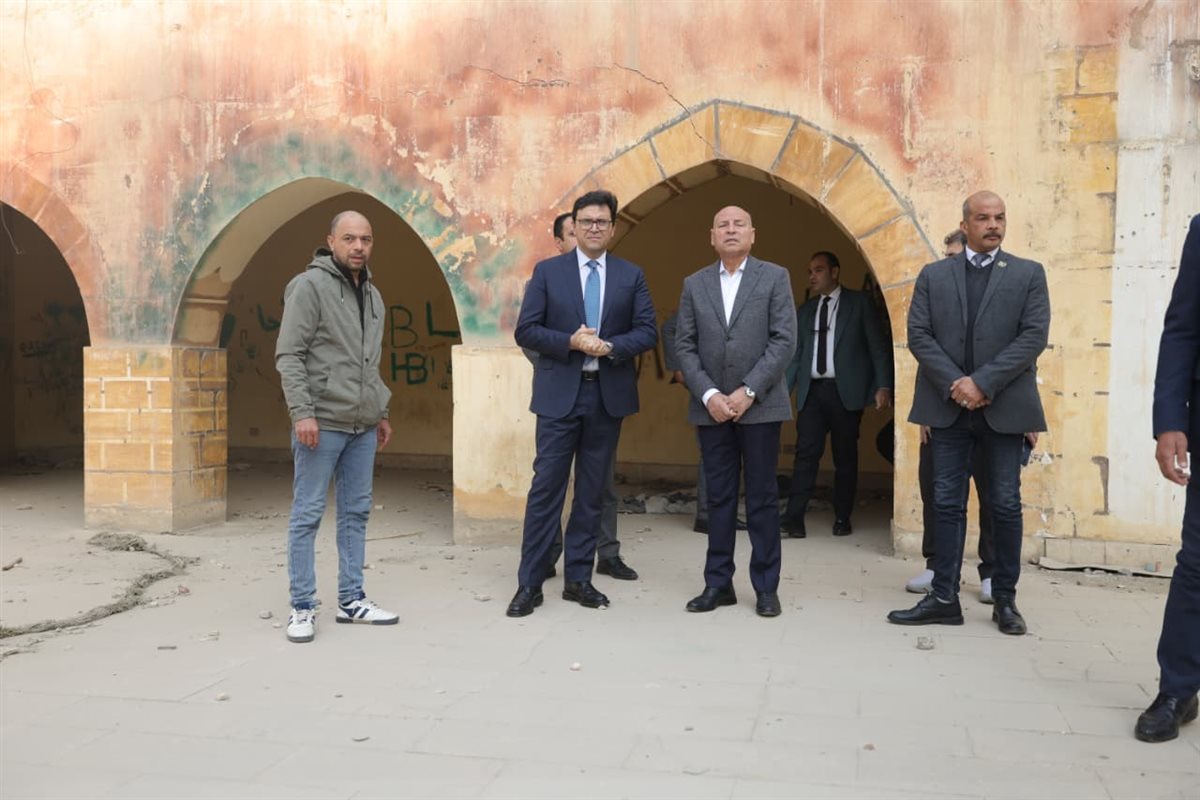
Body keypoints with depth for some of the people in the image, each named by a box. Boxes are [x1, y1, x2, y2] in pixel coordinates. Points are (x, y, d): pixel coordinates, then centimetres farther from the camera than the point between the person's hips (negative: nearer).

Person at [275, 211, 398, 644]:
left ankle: (352, 600, 20)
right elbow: (288, 355, -13)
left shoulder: (373, 295, 14)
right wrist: (302, 411, -20)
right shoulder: (310, 286, -8)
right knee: (307, 515, -1)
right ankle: (302, 608, 7)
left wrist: (381, 412, 17)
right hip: (321, 423, -7)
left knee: (356, 513, 11)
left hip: (362, 426, 7)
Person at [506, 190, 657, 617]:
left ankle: (578, 578, 18)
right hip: (559, 394, -2)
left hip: (608, 394, 2)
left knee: (591, 491, 8)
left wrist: (610, 346, -15)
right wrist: (570, 342, -16)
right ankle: (530, 583, 5)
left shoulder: (631, 276, 8)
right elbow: (526, 330, -2)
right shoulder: (547, 271, 3)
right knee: (546, 488, -2)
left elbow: (648, 331, 2)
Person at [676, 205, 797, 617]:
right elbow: (684, 346, 5)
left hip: (759, 405, -2)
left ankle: (766, 587, 12)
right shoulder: (694, 284, 10)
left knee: (762, 498, 3)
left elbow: (785, 340, -6)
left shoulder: (775, 277, 2)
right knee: (719, 497, 7)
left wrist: (748, 391, -13)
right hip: (711, 407, 2)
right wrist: (709, 394, -9)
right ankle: (718, 583, 14)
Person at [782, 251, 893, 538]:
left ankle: (842, 519, 13)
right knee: (806, 453, -6)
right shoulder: (804, 311, 16)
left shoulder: (859, 303, 5)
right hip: (811, 390, 2)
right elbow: (796, 355, 14)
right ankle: (793, 517, -9)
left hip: (845, 390, -2)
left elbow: (877, 345, 2)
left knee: (845, 457, 4)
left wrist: (883, 385, -8)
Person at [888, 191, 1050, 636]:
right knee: (947, 504, 5)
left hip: (1004, 407, -1)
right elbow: (918, 335, 0)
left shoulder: (1028, 274, 5)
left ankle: (1005, 600, 15)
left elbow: (1034, 336, -6)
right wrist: (954, 383, -12)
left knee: (1005, 505, 4)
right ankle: (944, 598, 10)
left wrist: (983, 382, -15)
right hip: (949, 406, 1)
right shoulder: (933, 275, 8)